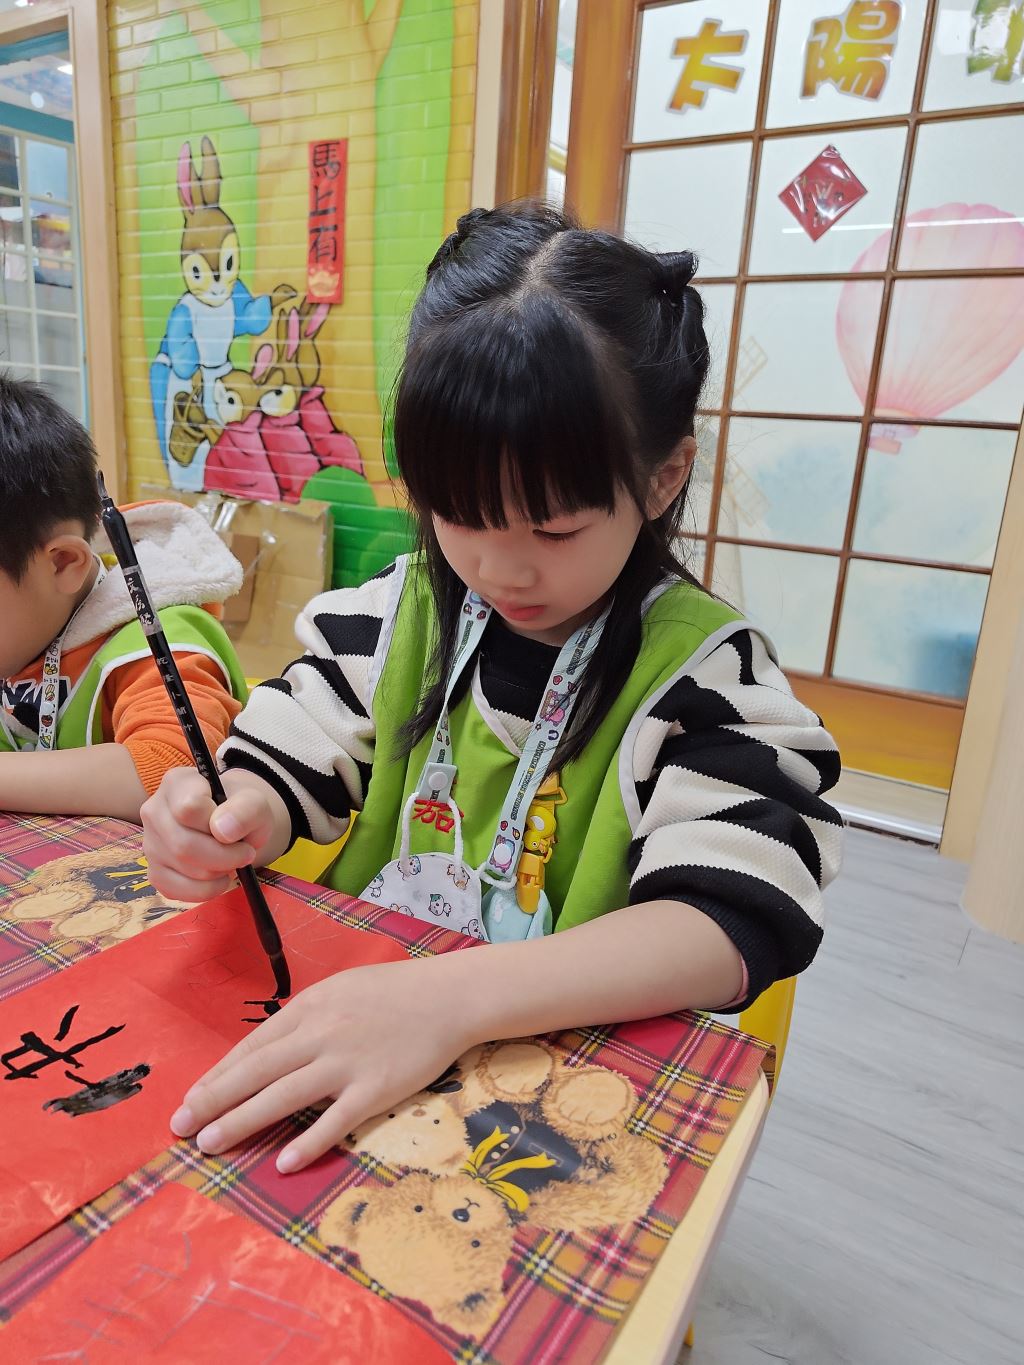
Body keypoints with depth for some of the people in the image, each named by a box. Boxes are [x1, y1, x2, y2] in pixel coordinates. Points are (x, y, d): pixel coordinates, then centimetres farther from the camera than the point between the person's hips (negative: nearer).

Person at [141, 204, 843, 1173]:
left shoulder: (703, 673, -13)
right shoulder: (398, 609, 0)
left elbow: (731, 921, -22)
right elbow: (289, 760, 6)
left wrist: (455, 994, -36)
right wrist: (229, 818, -19)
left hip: (580, 1051, -3)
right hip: (347, 1015, 4)